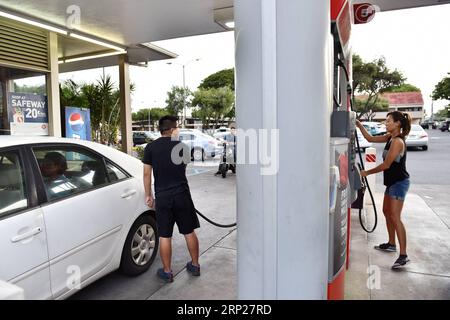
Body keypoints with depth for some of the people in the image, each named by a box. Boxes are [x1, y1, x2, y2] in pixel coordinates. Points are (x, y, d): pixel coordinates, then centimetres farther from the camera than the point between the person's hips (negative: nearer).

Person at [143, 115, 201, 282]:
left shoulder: (151, 147, -1)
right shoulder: (182, 146, 1)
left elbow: (147, 173, -2)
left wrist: (148, 195, 7)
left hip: (162, 197, 0)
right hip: (182, 195, 1)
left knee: (164, 236, 8)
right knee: (189, 231, 14)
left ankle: (167, 272, 19)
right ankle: (195, 265, 27)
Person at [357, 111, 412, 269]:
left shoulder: (397, 141, -20)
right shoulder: (390, 137, 6)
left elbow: (386, 165, -20)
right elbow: (370, 139, 14)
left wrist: (366, 173, -11)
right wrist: (359, 125, 3)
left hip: (399, 182, -10)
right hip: (392, 181, 10)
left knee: (395, 217, -12)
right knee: (387, 211, 18)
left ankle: (403, 255, -8)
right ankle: (391, 244, 32)